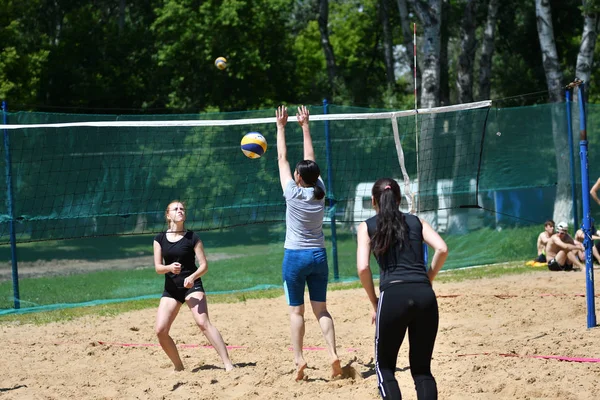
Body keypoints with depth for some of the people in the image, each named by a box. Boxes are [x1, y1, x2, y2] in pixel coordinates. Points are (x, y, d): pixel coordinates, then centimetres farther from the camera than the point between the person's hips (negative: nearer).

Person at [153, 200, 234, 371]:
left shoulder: (192, 238, -3)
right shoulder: (160, 239, 5)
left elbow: (204, 265, -4)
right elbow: (158, 267, 1)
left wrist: (192, 277, -24)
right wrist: (170, 268, -21)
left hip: (192, 286, -4)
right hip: (170, 288, 4)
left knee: (203, 322, -22)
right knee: (161, 330, -8)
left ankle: (228, 364, -25)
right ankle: (178, 367, 12)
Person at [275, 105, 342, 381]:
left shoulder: (293, 193, -12)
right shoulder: (320, 191, -2)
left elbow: (282, 159, -4)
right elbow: (310, 159, 8)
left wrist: (281, 127, 4)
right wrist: (305, 126, 15)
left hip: (295, 257, -4)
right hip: (318, 255, 4)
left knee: (296, 311, 1)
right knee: (321, 309, 6)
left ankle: (299, 359, -7)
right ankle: (333, 354, -10)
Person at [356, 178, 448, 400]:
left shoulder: (367, 226, 13)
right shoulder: (416, 221, 18)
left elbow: (363, 268, 0)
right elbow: (442, 249, 2)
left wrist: (374, 303, 10)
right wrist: (426, 281, 13)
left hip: (393, 296, -2)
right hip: (424, 296, 2)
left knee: (385, 366, 14)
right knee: (422, 369, 13)